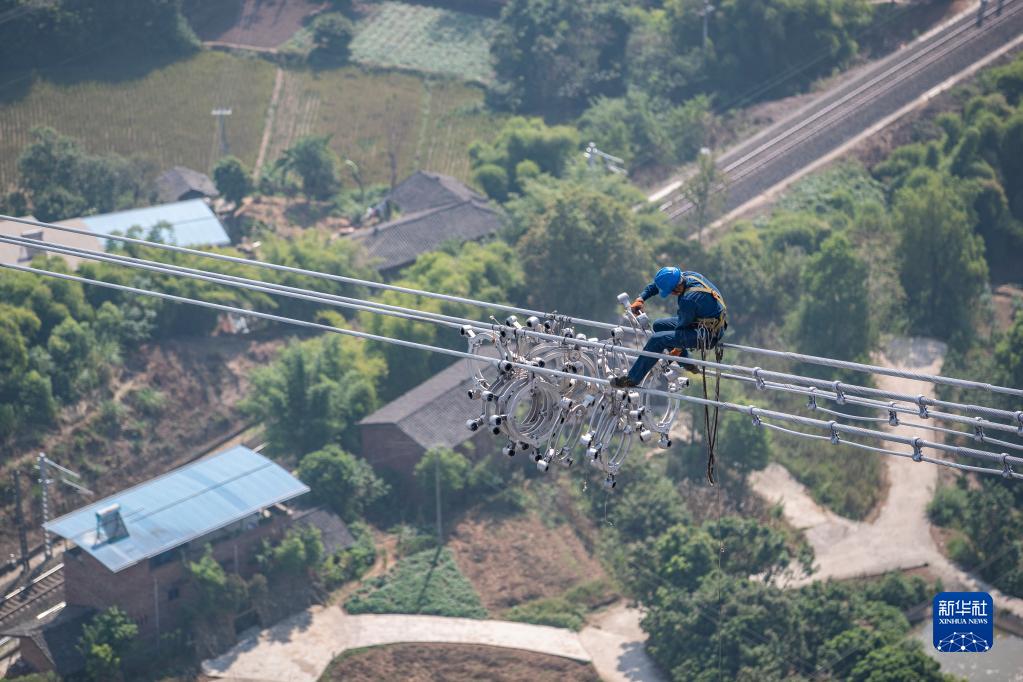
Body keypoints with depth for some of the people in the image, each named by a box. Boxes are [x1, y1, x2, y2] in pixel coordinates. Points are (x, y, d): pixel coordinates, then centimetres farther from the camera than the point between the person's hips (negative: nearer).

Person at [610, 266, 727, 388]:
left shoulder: (688, 300, -31)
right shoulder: (687, 276, -6)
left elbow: (682, 326, -16)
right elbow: (657, 284, 8)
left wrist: (678, 348, -1)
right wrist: (640, 299, 0)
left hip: (708, 335, -10)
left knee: (657, 340, -17)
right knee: (659, 325, 16)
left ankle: (632, 379, -7)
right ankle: (687, 364, 22)